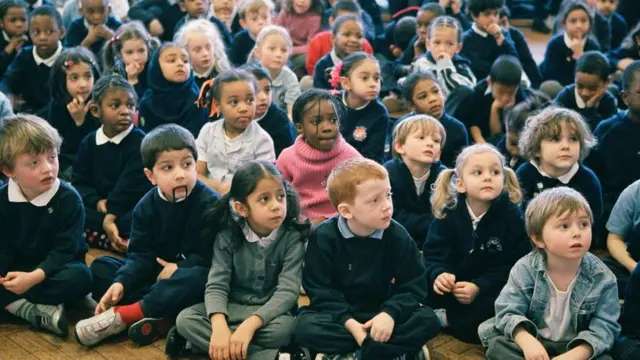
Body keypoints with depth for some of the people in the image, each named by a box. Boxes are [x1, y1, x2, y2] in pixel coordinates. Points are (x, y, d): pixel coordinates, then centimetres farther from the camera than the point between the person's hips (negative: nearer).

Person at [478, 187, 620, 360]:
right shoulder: (526, 269, -12)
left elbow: (604, 326, -15)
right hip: (533, 343, 0)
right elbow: (508, 312, -14)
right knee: (497, 345, -24)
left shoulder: (602, 278, -12)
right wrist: (526, 340, -34)